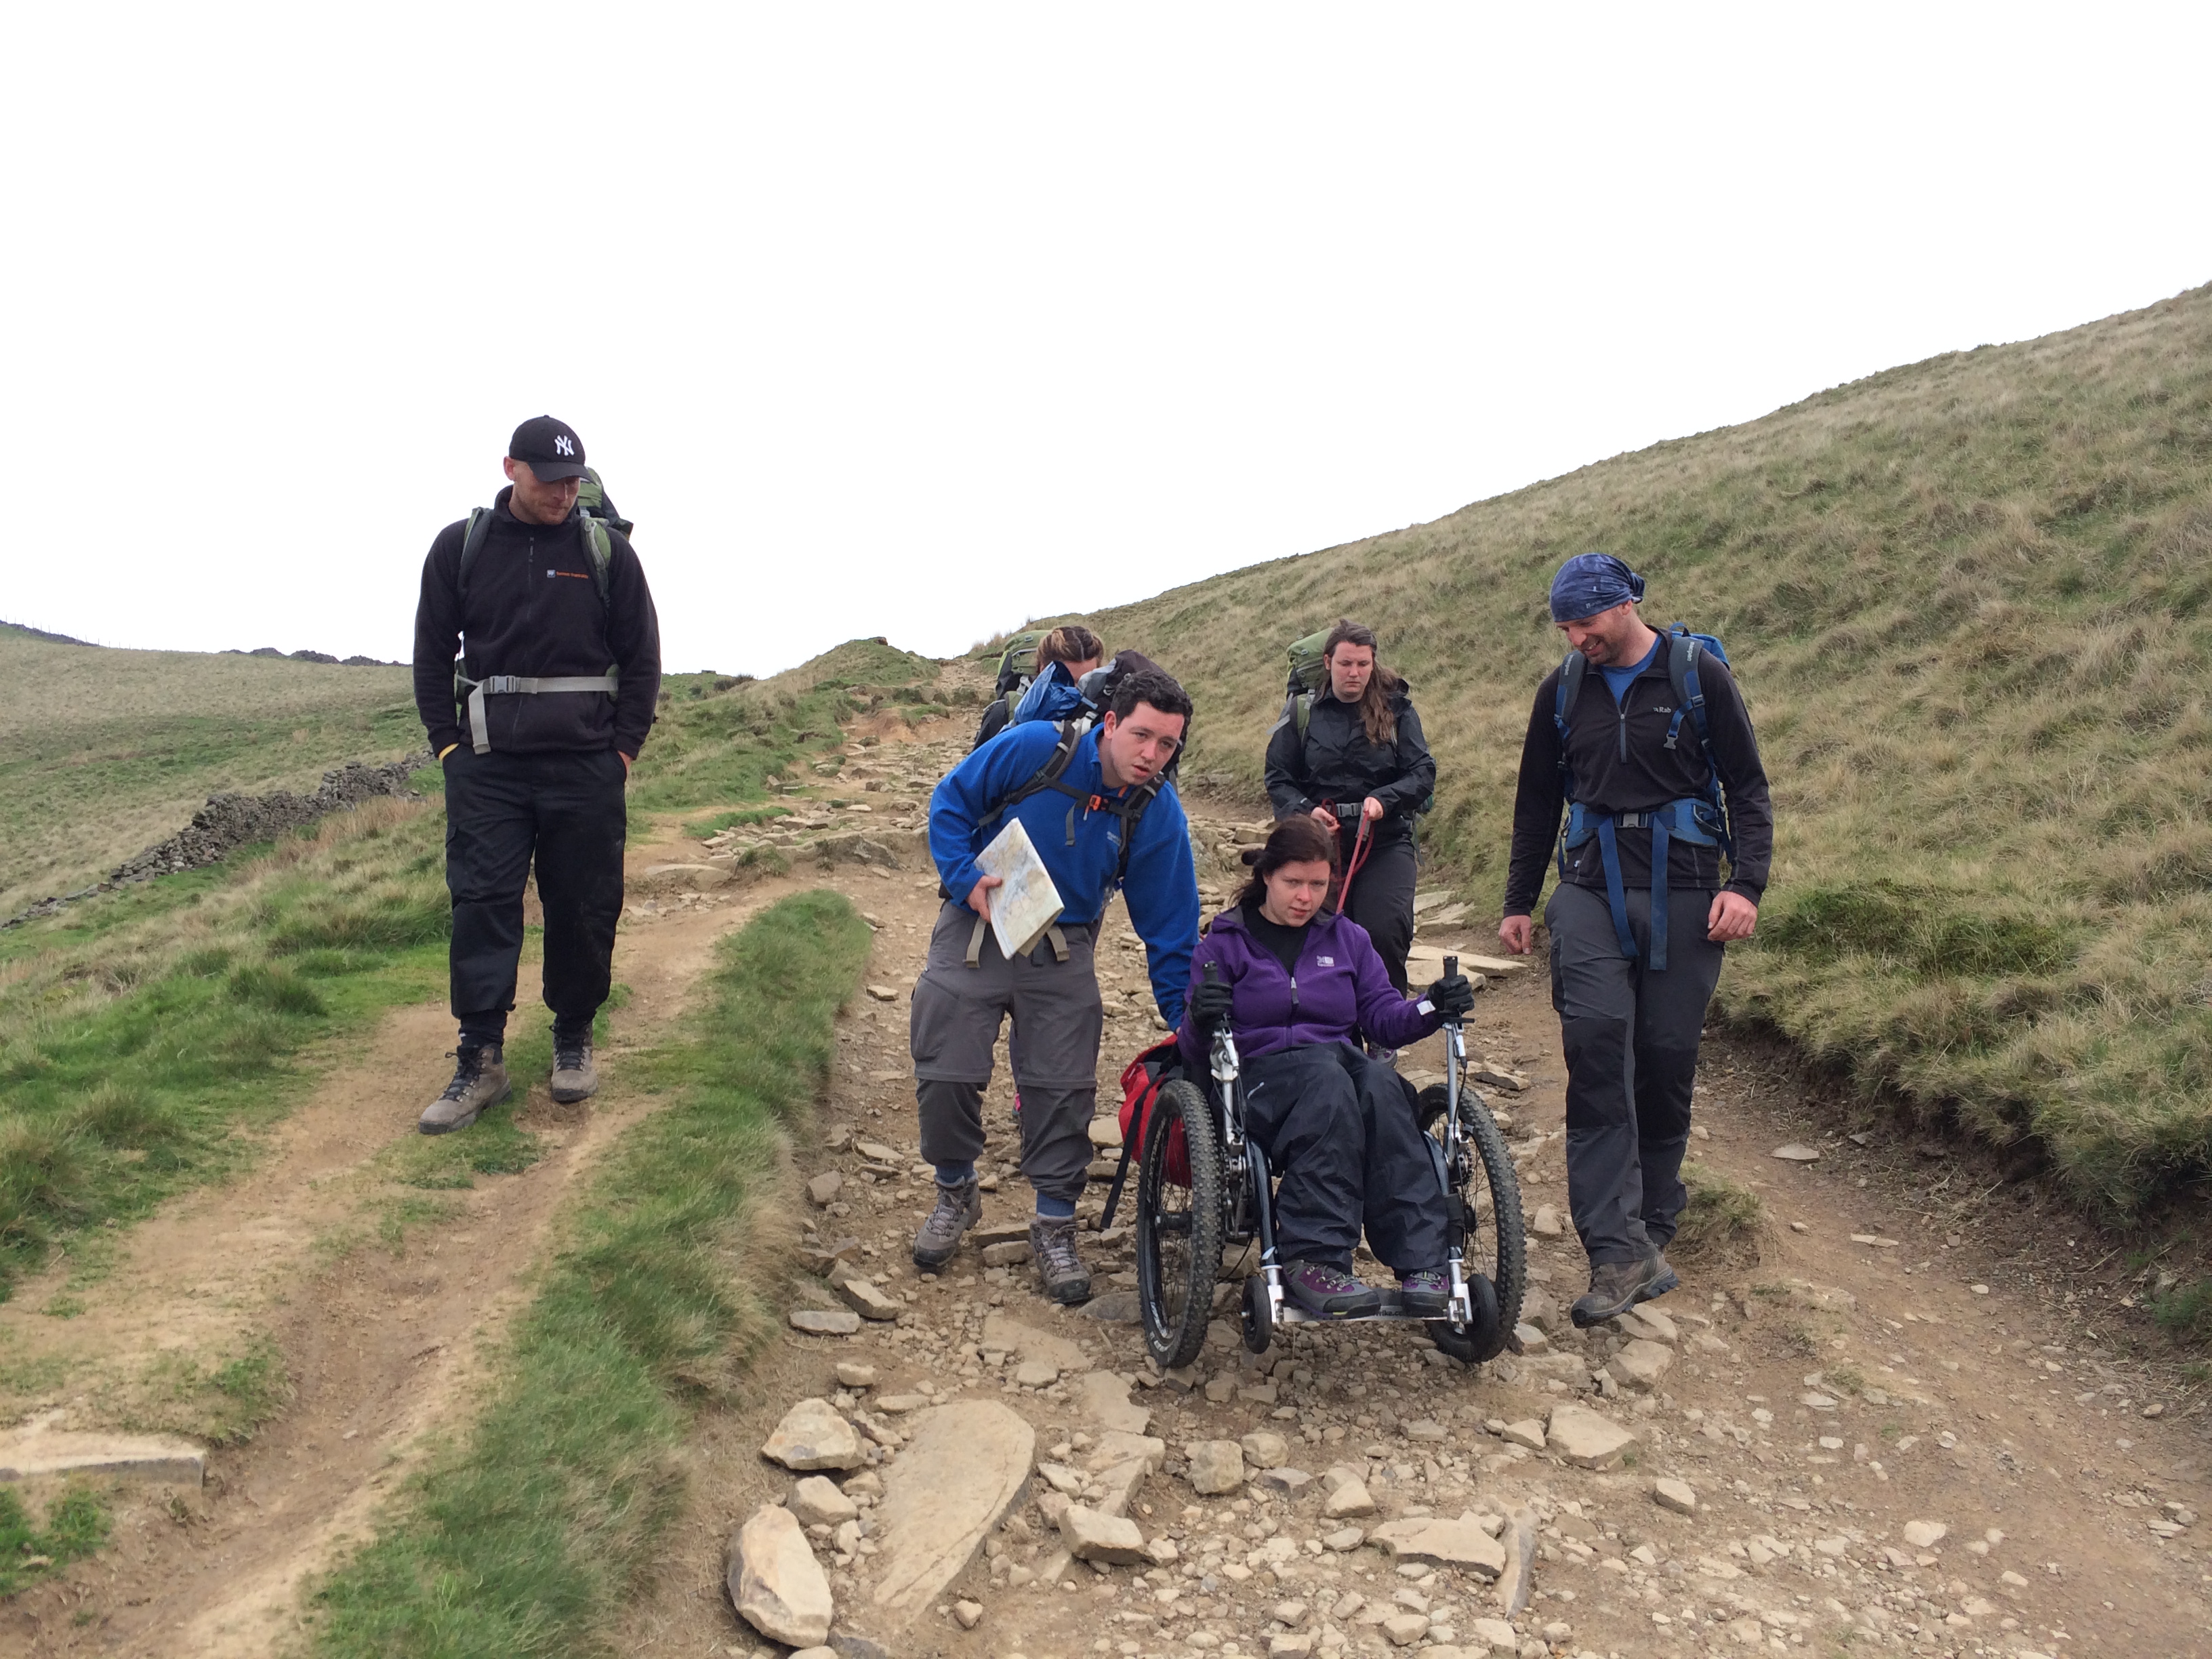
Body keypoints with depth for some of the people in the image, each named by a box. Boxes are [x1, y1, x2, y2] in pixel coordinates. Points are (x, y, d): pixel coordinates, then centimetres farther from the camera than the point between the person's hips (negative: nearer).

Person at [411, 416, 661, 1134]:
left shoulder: (607, 550, 4)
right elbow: (432, 652, 12)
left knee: (583, 907, 5)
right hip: (488, 763, 1)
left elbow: (641, 657, 7)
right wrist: (448, 743, 3)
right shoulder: (460, 547, 6)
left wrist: (625, 747, 0)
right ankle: (481, 1060, 2)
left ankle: (573, 1040, 22)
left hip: (586, 765, 0)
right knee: (481, 902, -4)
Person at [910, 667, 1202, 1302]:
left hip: (1062, 951, 1)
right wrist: (965, 879, -18)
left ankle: (1055, 1225, 16)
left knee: (1064, 1089, -3)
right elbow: (950, 803, -4)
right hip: (978, 925, -1)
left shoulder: (1159, 814, -12)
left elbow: (1170, 924, -4)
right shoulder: (1036, 747, -17)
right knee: (945, 1073, 0)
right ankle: (955, 1194, 27)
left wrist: (1185, 1021, -5)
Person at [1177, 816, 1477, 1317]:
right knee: (1327, 1075, -37)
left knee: (1380, 1082, -34)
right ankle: (1314, 1260, -43)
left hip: (1342, 1066, 3)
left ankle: (1421, 1261, -39)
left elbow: (1382, 1014, 14)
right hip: (1261, 1079, -3)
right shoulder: (1224, 944, 11)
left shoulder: (1348, 938, 22)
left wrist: (1432, 1009, -6)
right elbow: (1194, 1056, 4)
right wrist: (1201, 1022, -20)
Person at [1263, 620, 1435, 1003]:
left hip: (1386, 843, -1)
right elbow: (1278, 777, 7)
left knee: (1386, 935, -16)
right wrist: (1304, 811, -13)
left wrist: (1384, 800, -20)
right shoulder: (1303, 712, 6)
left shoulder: (1396, 709, 4)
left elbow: (1423, 773, -2)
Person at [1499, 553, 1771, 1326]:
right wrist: (1519, 902, 17)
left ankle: (1653, 1226, 20)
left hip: (1681, 891, -1)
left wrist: (1746, 885, -10)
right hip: (1590, 889, 2)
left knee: (1666, 1058, 1)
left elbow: (1749, 787, 2)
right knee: (1596, 1041, -16)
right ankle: (1622, 1249, -18)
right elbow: (1537, 800, 18)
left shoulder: (1699, 675, 0)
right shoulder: (1562, 691, 10)